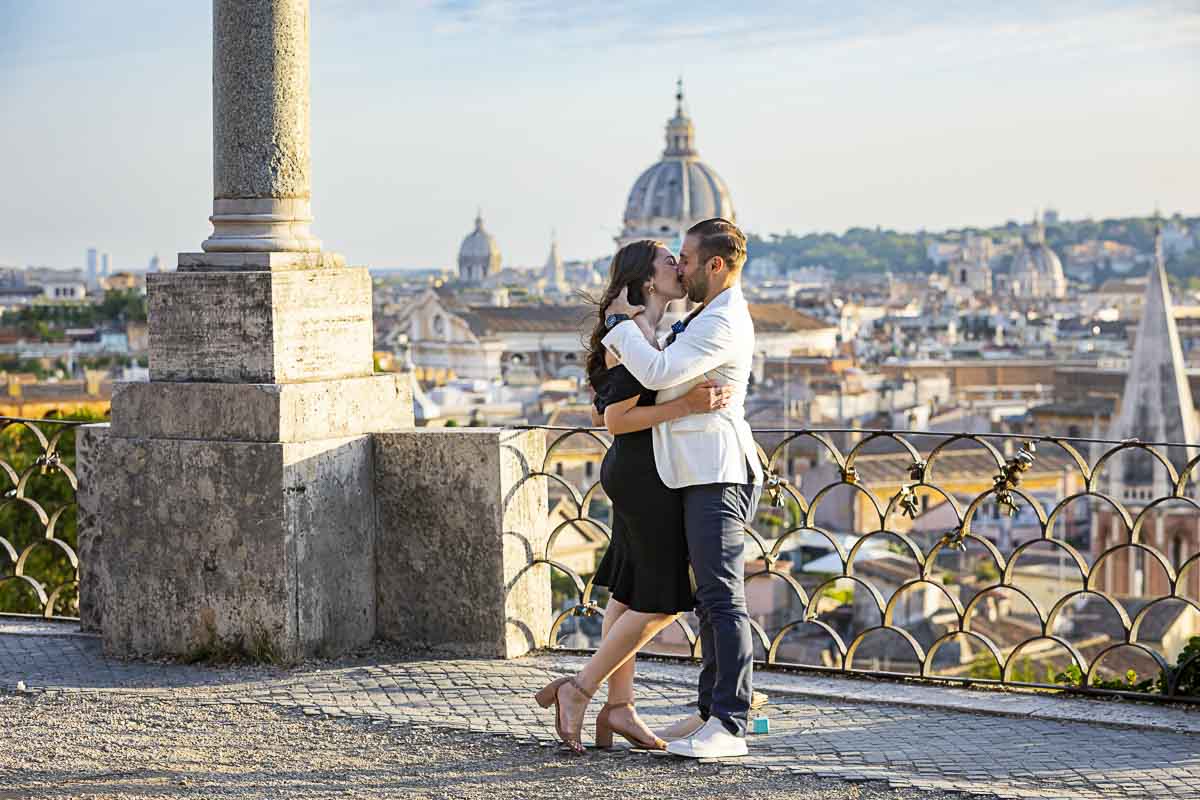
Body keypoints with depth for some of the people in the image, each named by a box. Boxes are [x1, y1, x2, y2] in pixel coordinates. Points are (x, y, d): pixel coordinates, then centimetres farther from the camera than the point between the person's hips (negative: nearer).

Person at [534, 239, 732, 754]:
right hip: (644, 474, -10)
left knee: (630, 591, 10)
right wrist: (686, 406, -25)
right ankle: (578, 690, -1)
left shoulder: (649, 331, 14)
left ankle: (618, 709, 13)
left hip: (637, 474, 10)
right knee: (663, 600, -4)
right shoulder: (632, 336, -17)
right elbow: (615, 420, -21)